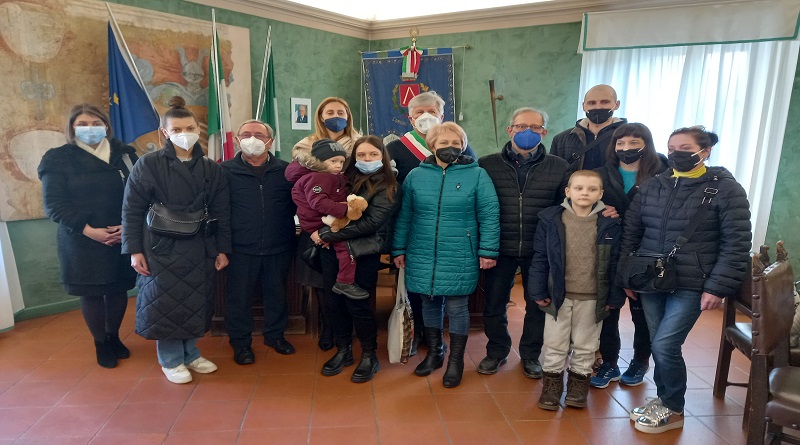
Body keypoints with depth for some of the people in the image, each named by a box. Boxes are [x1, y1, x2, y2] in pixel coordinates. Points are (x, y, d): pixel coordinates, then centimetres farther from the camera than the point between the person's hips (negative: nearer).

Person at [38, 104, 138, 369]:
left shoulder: (124, 154, 5)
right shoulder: (58, 159, -1)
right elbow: (54, 204, -8)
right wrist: (89, 230, -18)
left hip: (123, 238, 2)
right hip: (82, 242, -2)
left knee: (119, 290, 12)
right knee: (91, 293, 8)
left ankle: (114, 336, 34)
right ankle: (101, 344, 27)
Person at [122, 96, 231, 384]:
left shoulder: (211, 169, 4)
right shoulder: (148, 165, -6)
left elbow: (221, 213, 5)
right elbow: (132, 210, -5)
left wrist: (222, 249, 3)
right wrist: (134, 250, -8)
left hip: (199, 248, 3)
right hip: (162, 248, -3)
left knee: (196, 302, 11)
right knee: (165, 303, 6)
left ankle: (190, 353, 30)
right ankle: (170, 360, 23)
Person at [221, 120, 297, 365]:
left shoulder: (285, 170, 2)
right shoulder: (226, 171, -1)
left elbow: (296, 204, 6)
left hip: (278, 249, 2)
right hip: (241, 249, -1)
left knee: (276, 294, 16)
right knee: (239, 297, 9)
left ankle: (275, 335, 36)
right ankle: (240, 342, 28)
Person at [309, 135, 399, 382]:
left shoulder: (386, 187, -5)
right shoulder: (346, 179, 10)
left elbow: (371, 222, -16)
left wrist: (327, 235, -16)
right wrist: (322, 233, -7)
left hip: (364, 253, -5)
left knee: (357, 304, 0)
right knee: (333, 302, 9)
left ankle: (369, 356, 22)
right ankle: (343, 350, 30)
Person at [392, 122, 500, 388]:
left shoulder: (477, 175, -2)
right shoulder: (416, 175, 4)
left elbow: (489, 216, -4)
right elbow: (404, 216, 7)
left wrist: (488, 251, -9)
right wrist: (399, 249, 6)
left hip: (459, 257, -2)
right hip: (422, 255, 3)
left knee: (456, 307, 5)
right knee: (429, 304, 14)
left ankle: (456, 361, 24)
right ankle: (434, 353, 34)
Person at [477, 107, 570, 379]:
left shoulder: (559, 168, 1)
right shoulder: (487, 165, -2)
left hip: (541, 252, 1)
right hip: (500, 249, 0)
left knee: (537, 305, 14)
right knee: (494, 304, 11)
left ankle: (531, 354, 35)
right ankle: (497, 351, 34)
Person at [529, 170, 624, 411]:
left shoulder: (610, 223, -5)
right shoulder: (551, 219, -6)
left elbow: (615, 262, 0)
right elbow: (540, 258, -4)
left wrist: (614, 297, -2)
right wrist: (538, 292, -6)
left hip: (593, 298, 0)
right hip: (558, 295, 0)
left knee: (585, 345, 17)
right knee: (555, 344, 13)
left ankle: (579, 380, 35)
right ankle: (552, 380, 30)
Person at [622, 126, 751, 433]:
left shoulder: (725, 189, -6)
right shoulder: (650, 187, 6)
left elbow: (736, 244, -9)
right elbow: (631, 233, 9)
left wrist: (718, 287, -14)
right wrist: (626, 276, 6)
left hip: (691, 286, -4)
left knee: (665, 346, -8)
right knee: (659, 346, 11)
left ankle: (673, 410, 16)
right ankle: (664, 400, 32)